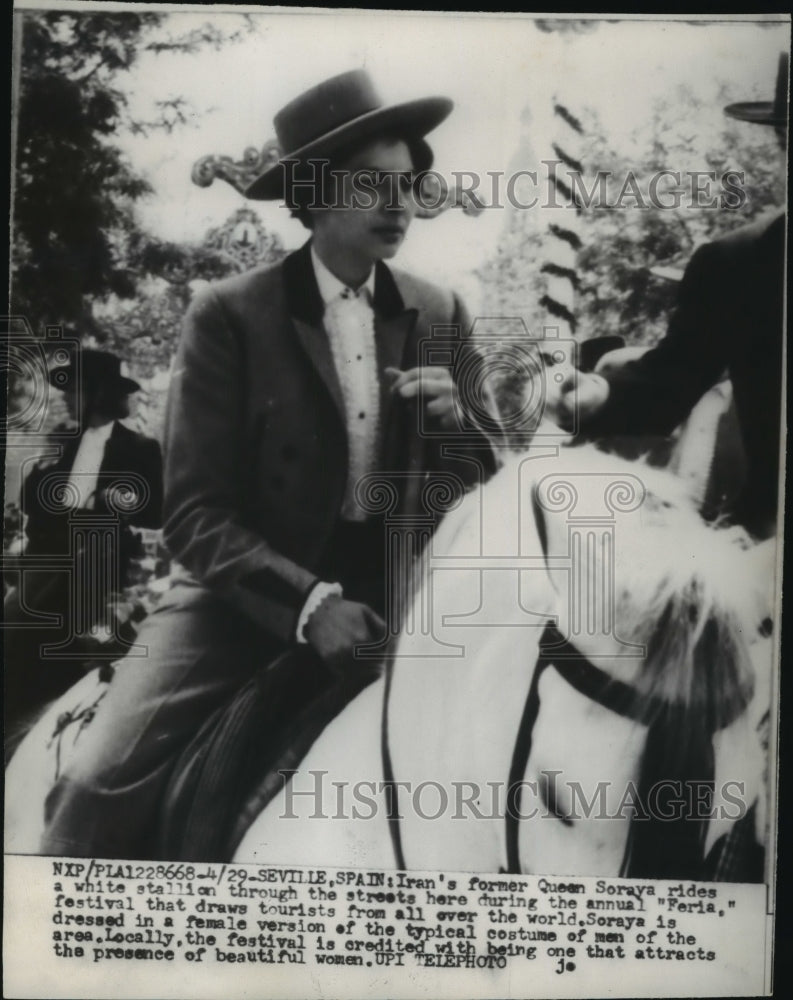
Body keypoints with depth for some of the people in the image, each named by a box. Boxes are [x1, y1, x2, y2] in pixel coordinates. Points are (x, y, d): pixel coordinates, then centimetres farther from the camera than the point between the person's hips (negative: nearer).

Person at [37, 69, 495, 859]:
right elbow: (195, 515, -11)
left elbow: (476, 492, 7)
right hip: (250, 594, -3)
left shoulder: (440, 316, 4)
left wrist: (458, 426, -15)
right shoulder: (229, 316, -7)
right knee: (99, 785, -17)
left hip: (386, 599, 4)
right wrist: (308, 602, -24)